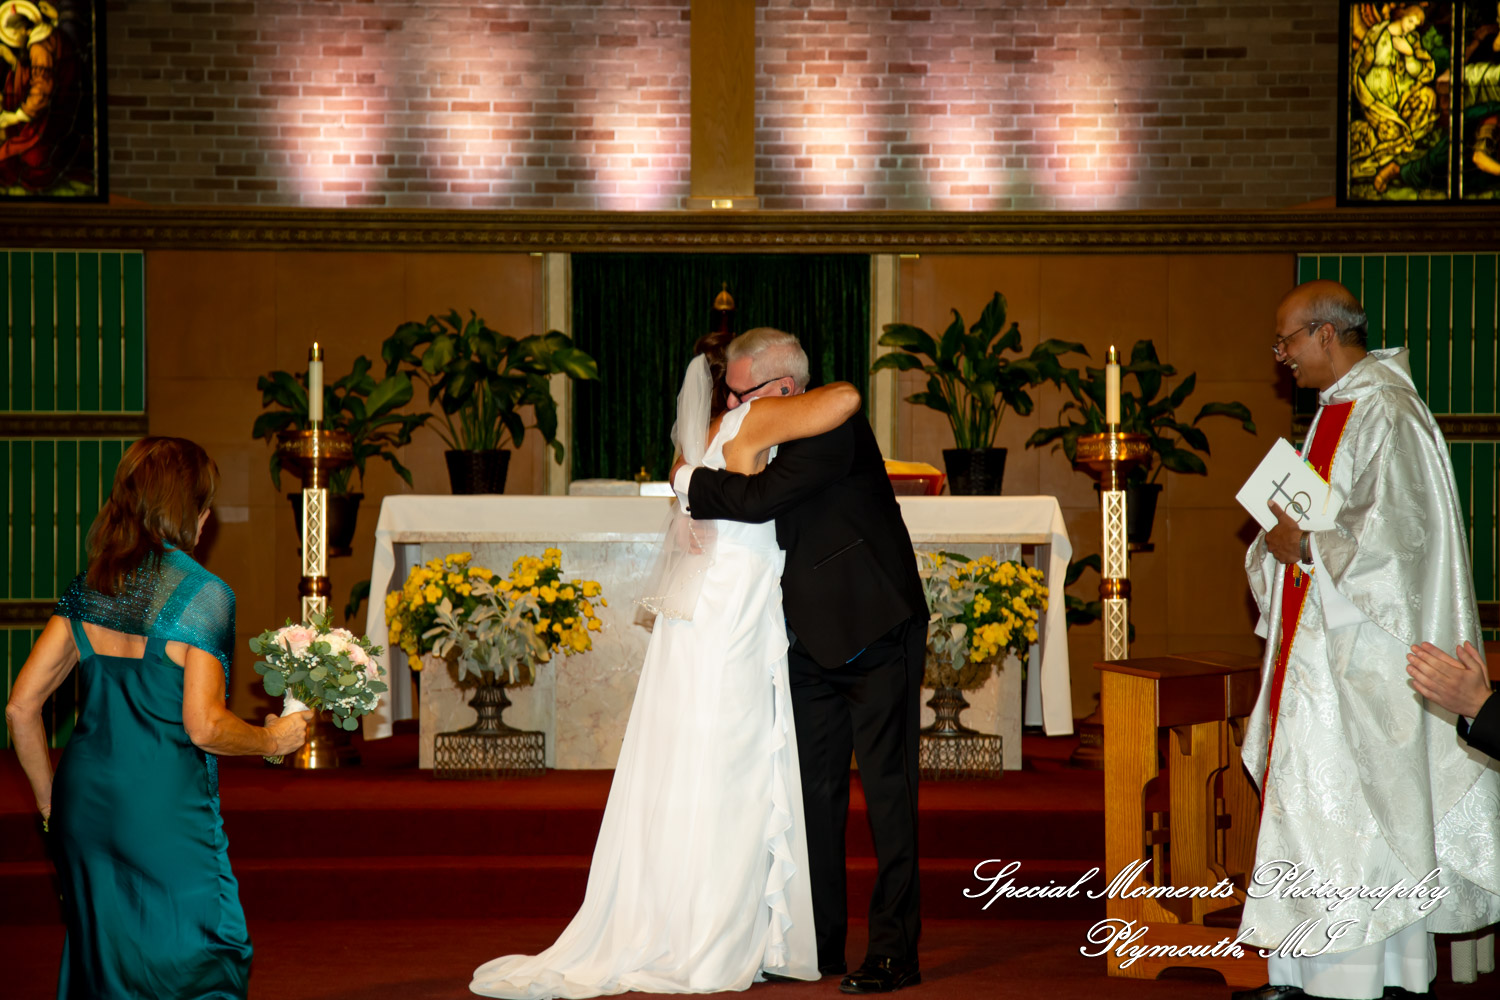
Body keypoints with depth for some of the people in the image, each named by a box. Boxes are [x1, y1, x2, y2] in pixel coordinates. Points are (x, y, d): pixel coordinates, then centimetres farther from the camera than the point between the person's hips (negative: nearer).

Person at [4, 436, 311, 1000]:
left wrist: (50, 804, 16)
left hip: (84, 800, 6)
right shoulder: (202, 594, -10)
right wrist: (274, 740, 3)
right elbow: (204, 726, -15)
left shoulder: (87, 588, 8)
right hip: (165, 807, -6)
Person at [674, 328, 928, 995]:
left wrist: (693, 483, -12)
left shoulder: (835, 427, -17)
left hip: (876, 633, -9)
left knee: (886, 790, -5)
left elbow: (760, 498, -28)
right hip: (816, 640, 9)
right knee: (813, 790, 10)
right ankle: (820, 940, 18)